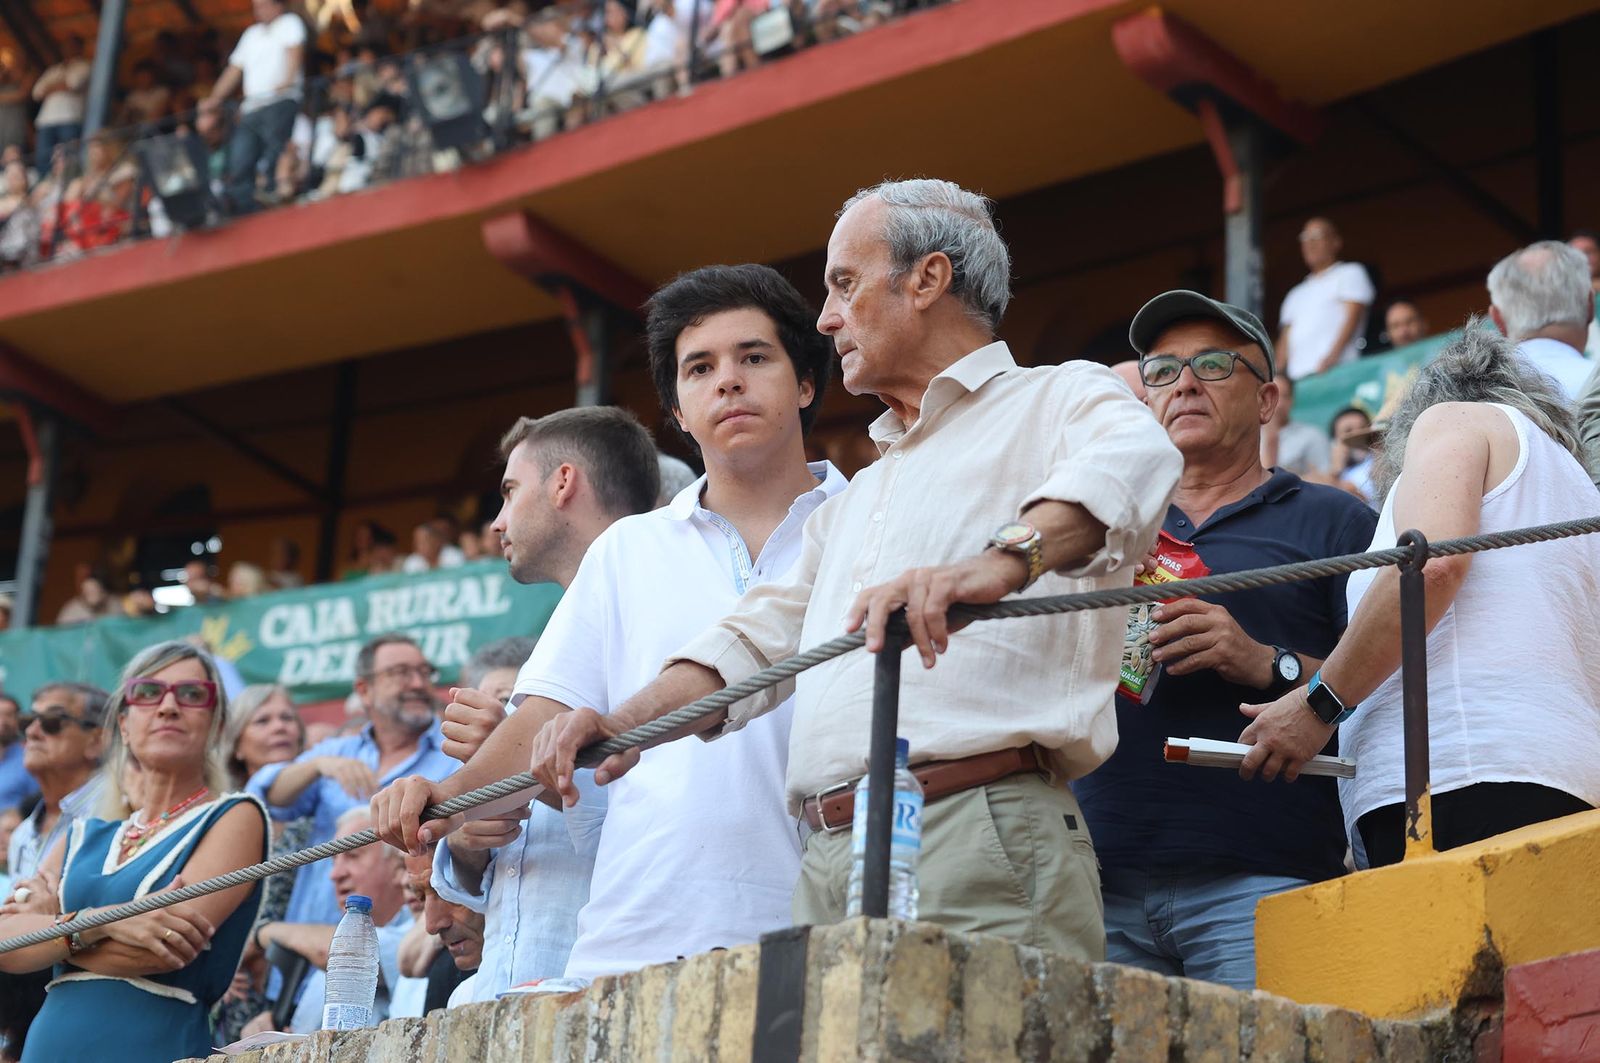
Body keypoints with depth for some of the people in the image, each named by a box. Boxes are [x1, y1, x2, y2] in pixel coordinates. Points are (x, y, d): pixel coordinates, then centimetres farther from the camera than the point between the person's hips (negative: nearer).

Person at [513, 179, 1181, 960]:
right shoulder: (855, 502, 33)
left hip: (981, 841, -7)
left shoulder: (1058, 400, 6)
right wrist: (626, 722, 12)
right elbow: (757, 641, 31)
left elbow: (1134, 458, -18)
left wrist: (1003, 560, -38)